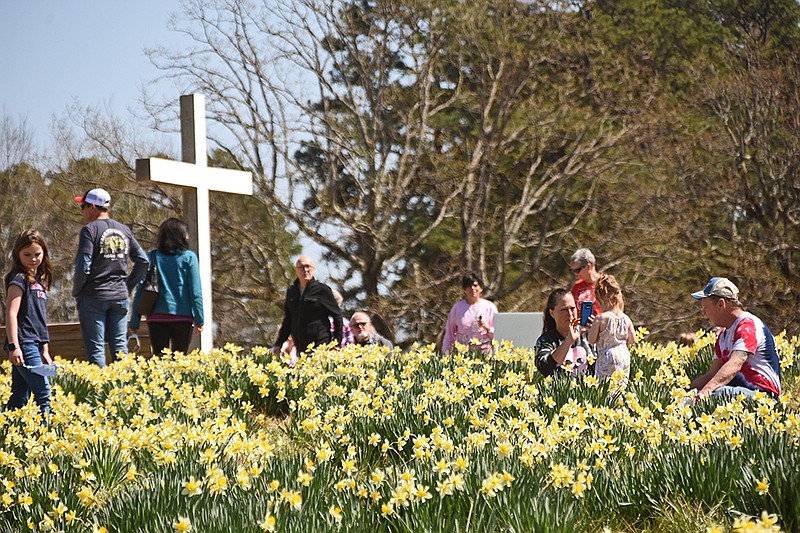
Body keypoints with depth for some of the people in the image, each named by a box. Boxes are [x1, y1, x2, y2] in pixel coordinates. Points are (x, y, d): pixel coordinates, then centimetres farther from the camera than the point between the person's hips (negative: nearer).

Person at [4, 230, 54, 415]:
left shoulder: (38, 280, 19)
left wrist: (45, 351, 21)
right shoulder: (19, 279, -6)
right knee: (43, 392, -13)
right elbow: (11, 313, -14)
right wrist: (14, 346, -22)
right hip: (23, 344, -8)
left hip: (35, 345, 8)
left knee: (19, 398, 8)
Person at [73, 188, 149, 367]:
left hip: (94, 297, -5)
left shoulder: (90, 230, -9)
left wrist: (76, 292, -1)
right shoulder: (124, 230, 10)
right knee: (119, 346, 9)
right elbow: (143, 261, 10)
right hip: (120, 297, 5)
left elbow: (83, 266, -15)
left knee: (95, 349, -2)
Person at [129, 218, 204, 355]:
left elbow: (140, 289, 3)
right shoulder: (189, 257, -1)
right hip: (183, 317, -1)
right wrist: (199, 320, 1)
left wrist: (134, 321, 6)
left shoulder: (152, 257, 4)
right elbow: (195, 291, -4)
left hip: (157, 317, 1)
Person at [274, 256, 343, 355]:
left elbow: (337, 316, 2)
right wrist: (278, 344, 17)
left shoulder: (322, 290, -1)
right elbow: (288, 320, 22)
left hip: (320, 346, -5)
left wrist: (336, 343, -5)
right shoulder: (291, 291, 14)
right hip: (300, 349, 5)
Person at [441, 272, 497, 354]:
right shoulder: (457, 307, 8)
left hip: (484, 351, -1)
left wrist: (487, 328, -13)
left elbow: (496, 334, 6)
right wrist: (445, 354, 9)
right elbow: (449, 333, 13)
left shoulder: (489, 307, 5)